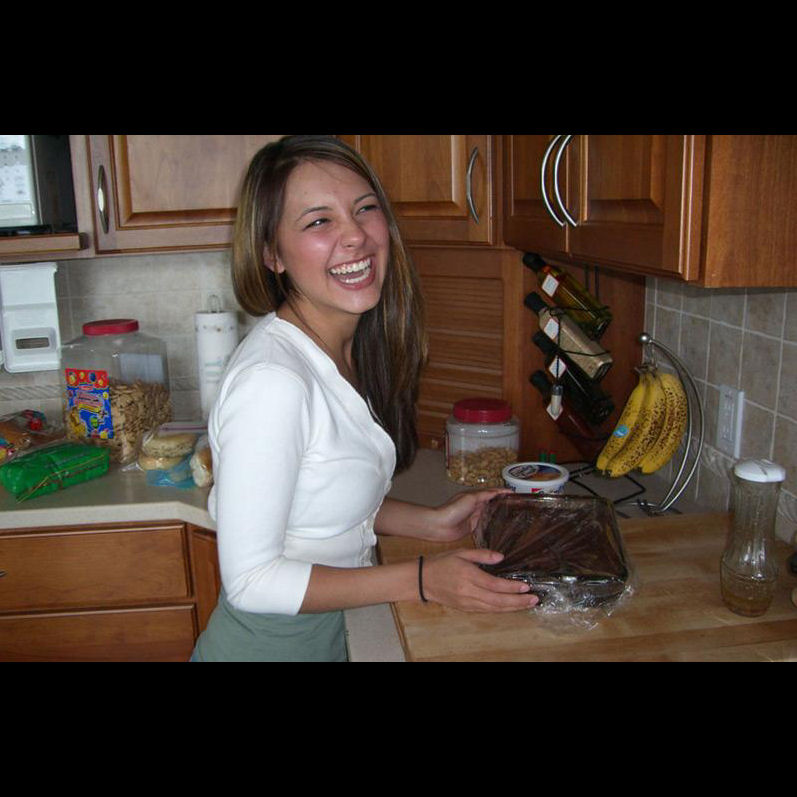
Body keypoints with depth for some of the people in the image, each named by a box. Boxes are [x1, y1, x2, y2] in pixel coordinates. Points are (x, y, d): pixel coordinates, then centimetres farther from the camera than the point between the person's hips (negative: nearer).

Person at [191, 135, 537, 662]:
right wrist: (420, 581, -23)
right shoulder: (270, 380, -29)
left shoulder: (346, 349, -4)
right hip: (268, 644, -7)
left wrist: (431, 522, -3)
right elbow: (250, 581, -24)